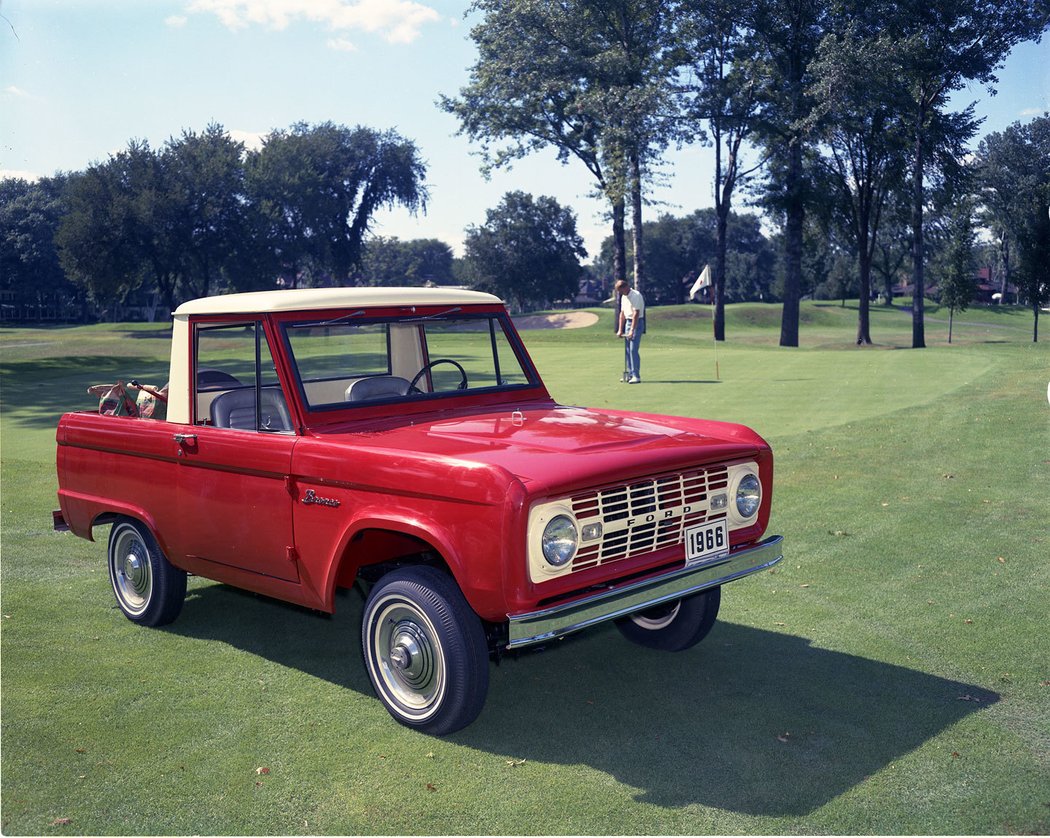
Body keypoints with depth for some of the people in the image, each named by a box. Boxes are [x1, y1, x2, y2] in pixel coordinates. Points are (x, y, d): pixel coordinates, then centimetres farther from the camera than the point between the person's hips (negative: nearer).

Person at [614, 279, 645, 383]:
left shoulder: (636, 295, -16)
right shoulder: (623, 297, 12)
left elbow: (636, 314, -21)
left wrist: (632, 330, -25)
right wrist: (620, 330, 10)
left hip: (637, 323, -8)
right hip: (628, 322, 8)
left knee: (633, 350, -14)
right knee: (628, 350, 7)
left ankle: (636, 376, -14)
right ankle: (630, 375, 13)